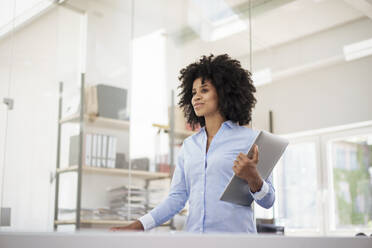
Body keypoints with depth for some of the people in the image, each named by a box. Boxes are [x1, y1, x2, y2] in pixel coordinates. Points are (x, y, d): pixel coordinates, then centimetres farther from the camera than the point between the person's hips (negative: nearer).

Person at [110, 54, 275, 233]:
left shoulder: (250, 138, -1)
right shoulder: (189, 145, 11)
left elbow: (268, 201, -1)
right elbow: (176, 198, 9)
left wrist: (252, 178, -20)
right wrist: (138, 226, 0)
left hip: (235, 232, -3)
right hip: (194, 230, 3)